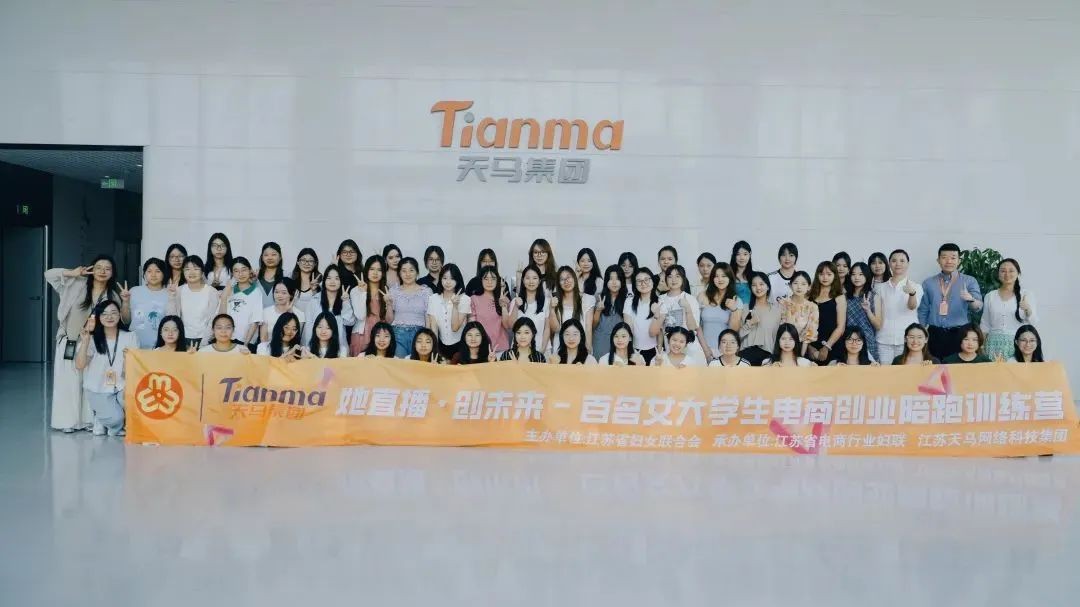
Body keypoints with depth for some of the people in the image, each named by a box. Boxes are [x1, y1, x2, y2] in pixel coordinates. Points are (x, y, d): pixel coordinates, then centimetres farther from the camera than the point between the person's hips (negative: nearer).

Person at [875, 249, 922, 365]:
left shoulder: (916, 286, 2)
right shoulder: (879, 287, 9)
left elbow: (913, 306, -18)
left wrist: (912, 293, -37)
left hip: (907, 339, -2)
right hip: (884, 339, 2)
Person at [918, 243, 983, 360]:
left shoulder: (969, 281, 4)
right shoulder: (928, 283, 9)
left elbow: (978, 307, -10)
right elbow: (923, 311, 13)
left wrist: (971, 299, -32)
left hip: (959, 334, -1)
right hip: (935, 334, 2)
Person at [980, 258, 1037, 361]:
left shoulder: (1026, 295, 3)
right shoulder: (990, 296, 7)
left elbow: (1033, 322, 0)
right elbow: (985, 325, 11)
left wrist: (1028, 309, -18)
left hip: (1018, 343, -1)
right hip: (995, 344, 1)